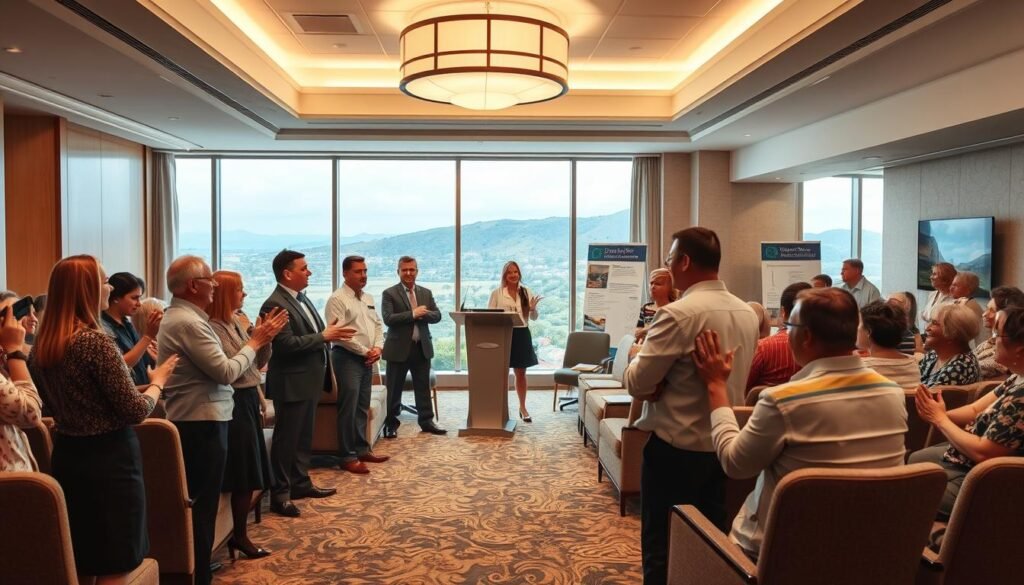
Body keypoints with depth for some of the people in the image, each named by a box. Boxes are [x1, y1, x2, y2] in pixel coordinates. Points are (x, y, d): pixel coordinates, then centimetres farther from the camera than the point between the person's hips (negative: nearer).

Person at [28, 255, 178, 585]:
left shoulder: (40, 347, 5)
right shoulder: (95, 341, -19)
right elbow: (136, 411, -18)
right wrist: (157, 381, 0)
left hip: (67, 456, 8)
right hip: (109, 461, -8)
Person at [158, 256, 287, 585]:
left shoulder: (180, 316, 15)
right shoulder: (188, 322, -19)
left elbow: (213, 366, 12)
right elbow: (226, 372, -20)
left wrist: (259, 339, 7)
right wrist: (255, 342, -8)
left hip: (193, 420, 11)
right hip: (201, 423, -11)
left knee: (196, 503, 18)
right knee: (201, 505, -1)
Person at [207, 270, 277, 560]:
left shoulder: (241, 320, 10)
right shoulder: (213, 328, -14)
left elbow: (259, 362, 13)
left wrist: (266, 337, -3)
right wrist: (256, 338, -21)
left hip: (249, 400, 8)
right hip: (234, 404, -8)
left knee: (249, 473, 12)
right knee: (245, 473, -1)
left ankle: (234, 532, 23)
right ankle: (239, 536, 13)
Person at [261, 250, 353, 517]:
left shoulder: (302, 298, 12)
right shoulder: (275, 304, -18)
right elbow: (288, 345, -26)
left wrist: (329, 333, 0)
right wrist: (324, 336, -21)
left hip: (309, 380, 9)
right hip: (291, 383, -9)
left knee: (304, 436, 17)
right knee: (286, 438, 0)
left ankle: (300, 482, 29)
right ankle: (279, 493, 10)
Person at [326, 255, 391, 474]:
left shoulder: (368, 298, 15)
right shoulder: (337, 299, -11)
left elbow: (378, 326, 16)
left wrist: (377, 348, -3)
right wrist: (365, 351, -14)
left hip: (367, 359, 8)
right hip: (348, 358, -8)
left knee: (362, 408, 13)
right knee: (348, 409, -5)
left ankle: (362, 450, 22)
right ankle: (347, 457, 2)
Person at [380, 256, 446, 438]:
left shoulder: (426, 293, 11)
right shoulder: (389, 293, -5)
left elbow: (437, 316, 5)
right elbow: (388, 319, -17)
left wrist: (423, 314, -14)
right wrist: (412, 314, -20)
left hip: (422, 347, 4)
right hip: (399, 348, -4)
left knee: (423, 387, 11)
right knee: (394, 389, 5)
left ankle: (426, 421, 22)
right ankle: (391, 424, 16)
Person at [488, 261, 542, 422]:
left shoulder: (526, 292, 5)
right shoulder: (496, 293, -1)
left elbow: (534, 318, 7)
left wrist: (533, 309, -14)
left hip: (522, 335, 2)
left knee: (521, 373, 10)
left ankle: (523, 407, 22)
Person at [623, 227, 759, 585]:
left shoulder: (678, 313, -20)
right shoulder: (747, 313, 5)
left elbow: (637, 384, -18)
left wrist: (638, 357, 3)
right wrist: (664, 385, 2)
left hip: (676, 447, -7)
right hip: (725, 445, 8)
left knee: (663, 548, 5)